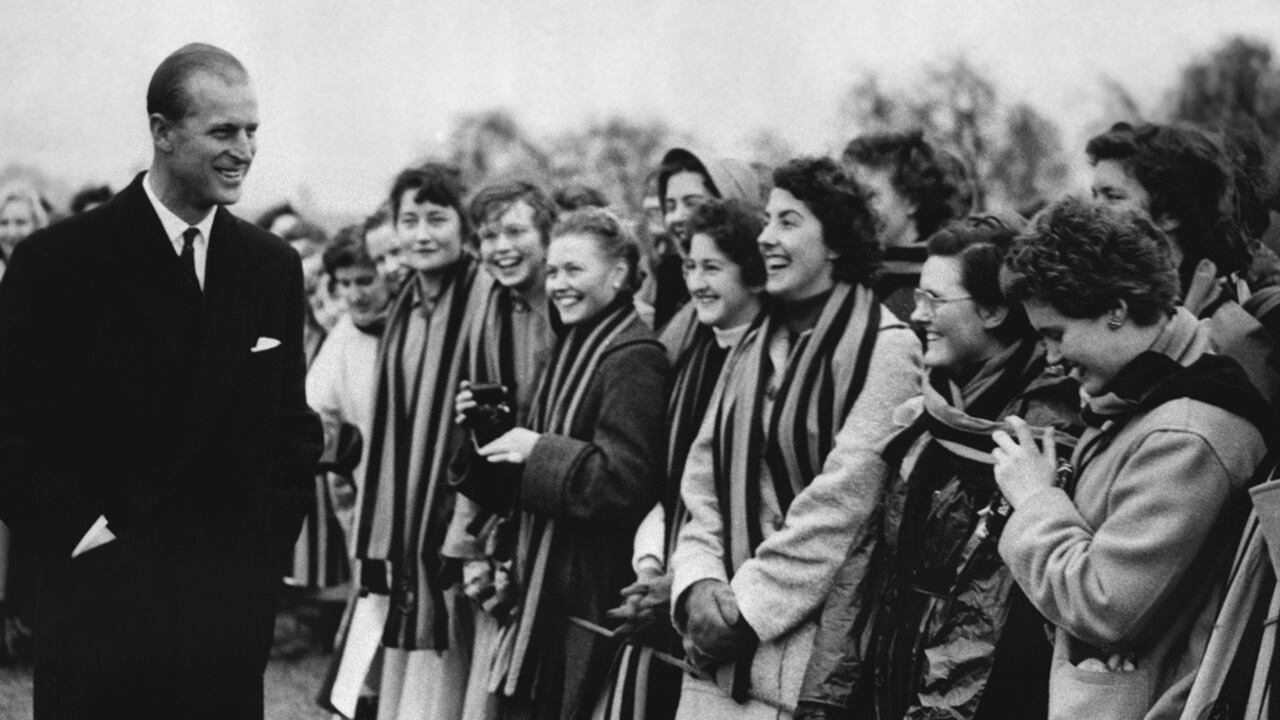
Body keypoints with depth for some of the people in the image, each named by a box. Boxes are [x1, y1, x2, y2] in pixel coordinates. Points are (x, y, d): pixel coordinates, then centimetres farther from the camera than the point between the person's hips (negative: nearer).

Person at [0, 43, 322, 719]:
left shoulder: (271, 266, 8)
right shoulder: (57, 259, -5)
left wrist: (268, 538, 5)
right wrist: (75, 531, -9)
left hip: (233, 607, 3)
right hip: (99, 605, -3)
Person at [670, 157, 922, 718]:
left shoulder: (886, 349, -8)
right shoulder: (753, 346, 13)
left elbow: (841, 501, -15)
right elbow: (704, 479, 9)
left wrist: (750, 605, -14)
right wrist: (698, 581, -8)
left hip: (816, 648, -6)